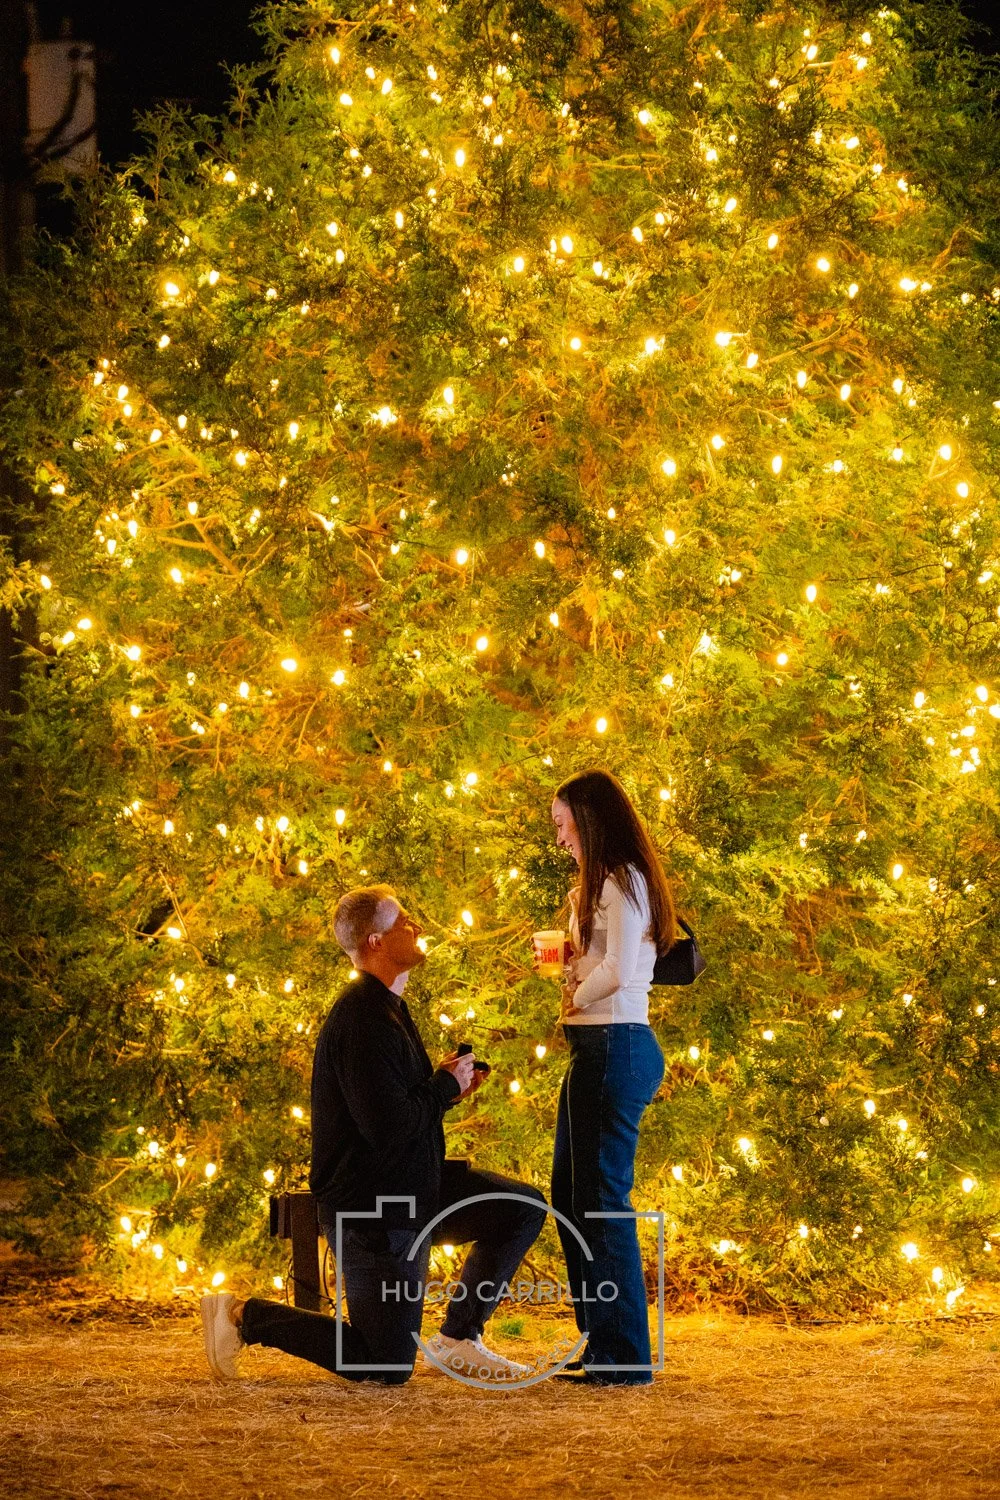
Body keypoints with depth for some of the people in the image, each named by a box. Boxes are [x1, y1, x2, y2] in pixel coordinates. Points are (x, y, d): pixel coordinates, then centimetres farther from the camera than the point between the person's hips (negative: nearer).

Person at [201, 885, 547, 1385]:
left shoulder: (385, 1008, 13)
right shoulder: (363, 1019, -23)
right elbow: (388, 1127, -28)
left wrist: (444, 1084, 4)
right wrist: (446, 1086, -13)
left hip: (410, 1190, 10)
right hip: (374, 1208, -10)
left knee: (524, 1209, 5)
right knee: (388, 1367, -6)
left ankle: (458, 1337, 11)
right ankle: (244, 1317, 4)